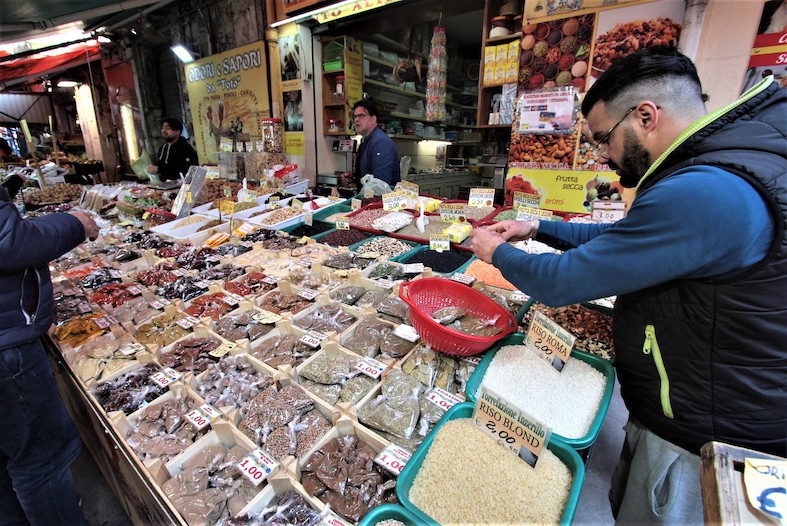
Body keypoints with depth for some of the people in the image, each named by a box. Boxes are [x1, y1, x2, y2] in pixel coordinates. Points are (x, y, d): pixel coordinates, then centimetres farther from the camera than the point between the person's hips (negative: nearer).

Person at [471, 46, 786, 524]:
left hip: (702, 441, -8)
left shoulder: (703, 194, -32)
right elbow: (623, 238, 14)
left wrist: (498, 252, -9)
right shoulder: (719, 166, 4)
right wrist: (539, 228, 6)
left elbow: (561, 283, -28)